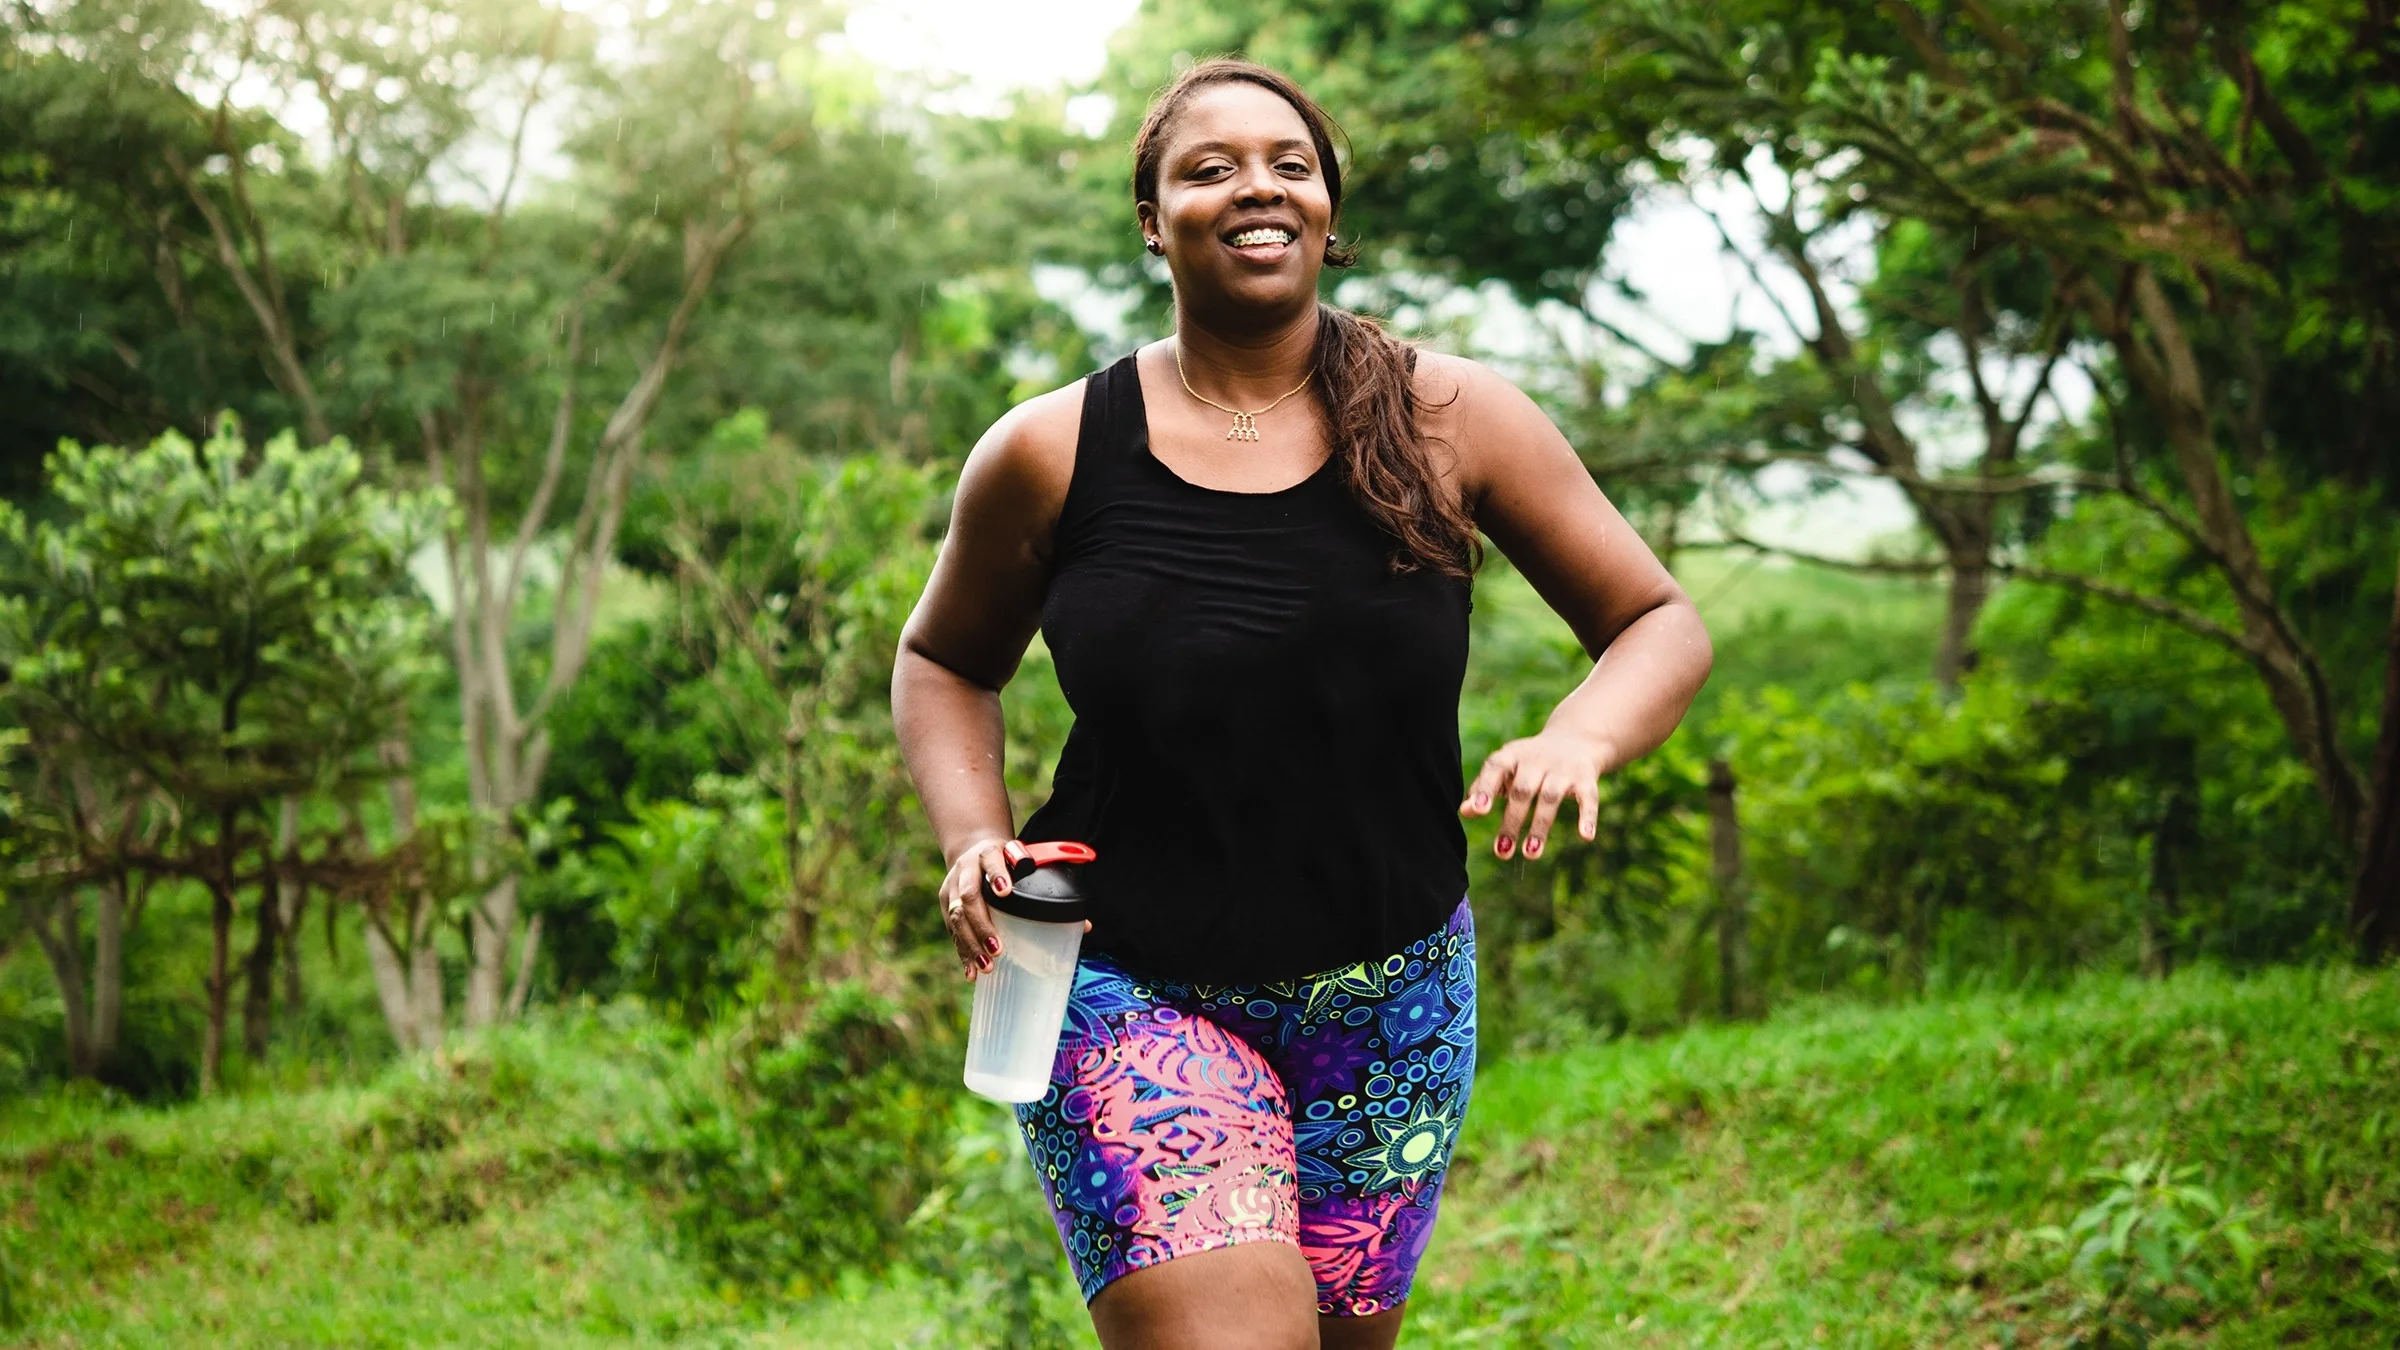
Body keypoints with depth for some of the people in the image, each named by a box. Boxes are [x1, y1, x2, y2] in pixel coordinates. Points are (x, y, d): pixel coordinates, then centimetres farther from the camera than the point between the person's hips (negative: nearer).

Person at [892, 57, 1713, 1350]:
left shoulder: (1446, 418, -3)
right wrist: (973, 838, -5)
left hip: (1392, 1001, 2)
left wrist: (1578, 739, -19)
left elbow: (1662, 626, 3)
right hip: (1132, 989, -2)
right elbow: (944, 662, 13)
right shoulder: (1050, 454, -4)